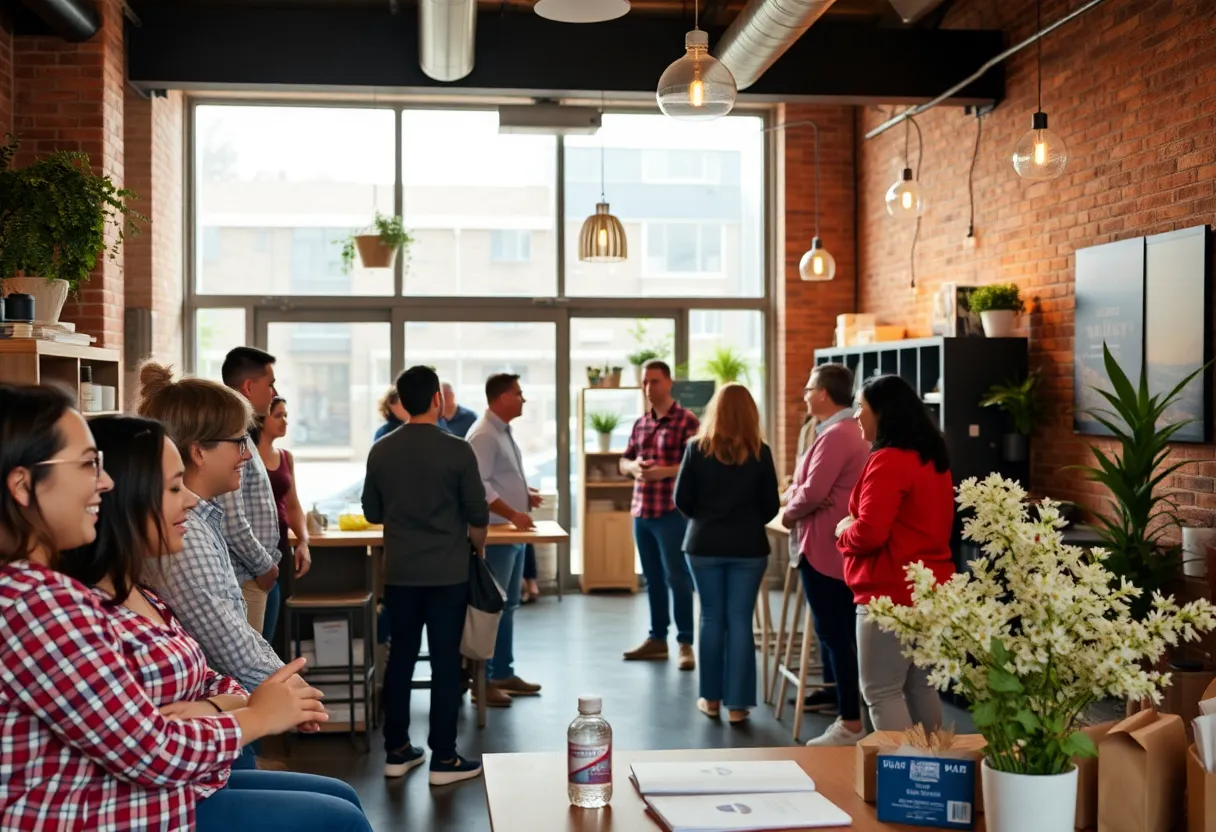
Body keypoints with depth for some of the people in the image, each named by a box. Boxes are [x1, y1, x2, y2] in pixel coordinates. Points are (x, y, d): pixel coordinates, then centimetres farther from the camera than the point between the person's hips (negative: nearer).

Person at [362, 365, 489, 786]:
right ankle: (444, 758, 7)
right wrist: (477, 544, 16)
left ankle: (396, 751, 20)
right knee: (445, 661, 3)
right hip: (447, 573, -4)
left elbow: (372, 512, 9)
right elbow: (478, 514, -5)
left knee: (400, 657, 13)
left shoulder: (381, 451, -1)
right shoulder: (457, 450, -12)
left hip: (399, 572, 4)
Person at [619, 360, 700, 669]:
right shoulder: (640, 423, 14)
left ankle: (685, 643, 1)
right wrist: (634, 466, -5)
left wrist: (665, 471, -24)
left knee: (677, 577, -5)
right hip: (641, 510, 7)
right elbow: (623, 461, 18)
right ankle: (657, 639, 21)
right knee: (652, 578, 13)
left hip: (673, 511, -7)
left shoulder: (686, 421, -7)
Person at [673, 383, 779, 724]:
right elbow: (771, 506, -1)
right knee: (740, 620, 4)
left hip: (704, 545, 1)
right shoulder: (760, 453, -5)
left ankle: (711, 698, 18)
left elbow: (681, 500, -3)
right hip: (748, 546, 0)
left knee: (711, 618, 11)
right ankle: (737, 703, 6)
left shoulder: (697, 448, -6)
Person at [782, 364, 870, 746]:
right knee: (841, 630, 18)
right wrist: (794, 496, 0)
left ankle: (851, 724, -3)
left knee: (833, 632, -6)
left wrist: (789, 512, -7)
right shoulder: (850, 431, 14)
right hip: (840, 546, 11)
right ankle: (836, 690, 30)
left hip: (825, 548, -11)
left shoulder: (835, 435, -20)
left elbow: (813, 493, -25)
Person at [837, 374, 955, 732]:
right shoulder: (934, 460, 13)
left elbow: (869, 532, -23)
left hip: (891, 593, -10)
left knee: (881, 692, -4)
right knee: (921, 687, 15)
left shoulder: (888, 461, -16)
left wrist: (843, 531, -1)